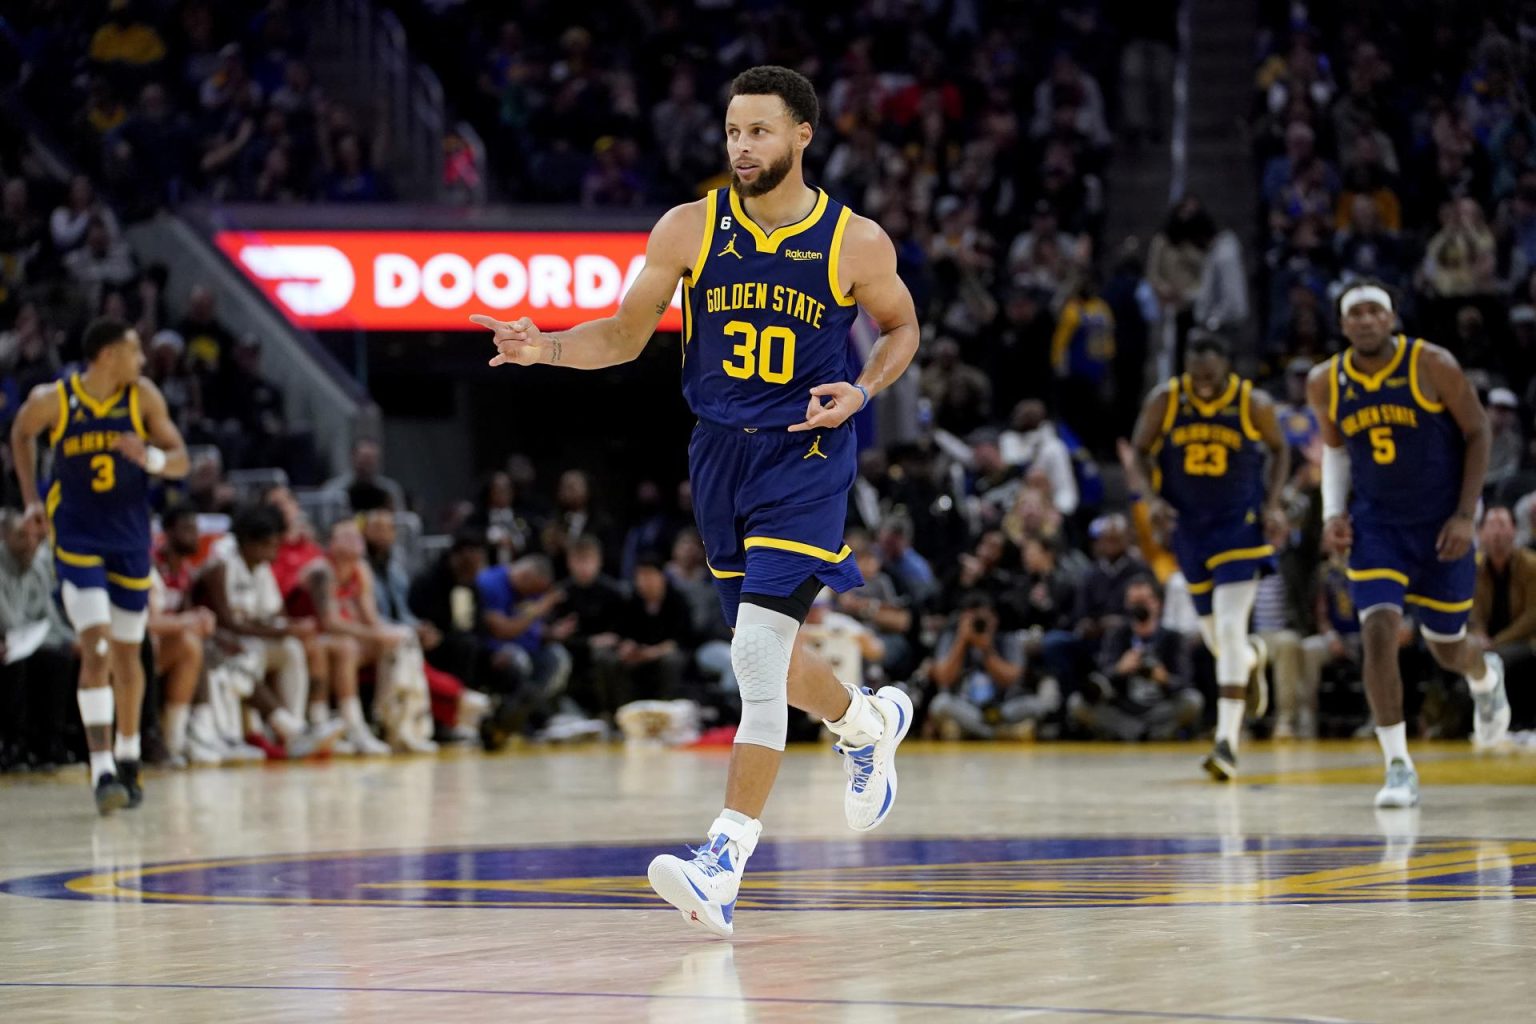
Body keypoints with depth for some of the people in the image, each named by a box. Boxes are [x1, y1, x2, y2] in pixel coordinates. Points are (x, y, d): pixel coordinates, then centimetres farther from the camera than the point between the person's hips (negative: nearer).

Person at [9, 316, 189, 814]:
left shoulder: (143, 398, -6)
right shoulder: (51, 400, -10)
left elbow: (180, 460, -2)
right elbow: (21, 434, 12)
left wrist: (149, 457, -24)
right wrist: (31, 498, 6)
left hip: (130, 539, 3)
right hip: (77, 541, -3)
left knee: (127, 653, 11)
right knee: (96, 647, -16)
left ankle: (127, 760, 31)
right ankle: (101, 770, -19)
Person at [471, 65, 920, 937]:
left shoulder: (855, 242, -7)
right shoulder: (690, 229, -2)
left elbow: (902, 325, 10)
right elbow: (626, 334, 5)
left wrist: (864, 390, -9)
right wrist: (544, 347, -13)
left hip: (806, 454, -4)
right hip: (721, 452, 5)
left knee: (757, 652, -18)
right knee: (765, 661, 16)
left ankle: (725, 864, -19)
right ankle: (871, 721, 49)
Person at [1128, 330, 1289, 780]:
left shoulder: (1254, 404, -11)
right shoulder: (1164, 401, -9)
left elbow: (1278, 449, 6)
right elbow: (1140, 450, 4)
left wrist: (1272, 502, -5)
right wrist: (1154, 497, -12)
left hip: (1239, 525, -3)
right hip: (1188, 526, 3)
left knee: (1230, 629, -17)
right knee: (1215, 638, 12)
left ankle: (1227, 742, -17)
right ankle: (1253, 658, 51)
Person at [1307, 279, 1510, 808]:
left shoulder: (1432, 366, -15)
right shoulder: (1326, 383, -5)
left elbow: (1478, 432, -6)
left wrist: (1465, 515, -12)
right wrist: (1332, 511, -2)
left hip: (1440, 527, -1)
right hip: (1375, 526, 2)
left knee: (1446, 649, 10)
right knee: (1379, 633, -19)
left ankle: (1487, 676, 50)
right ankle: (1398, 767, -11)